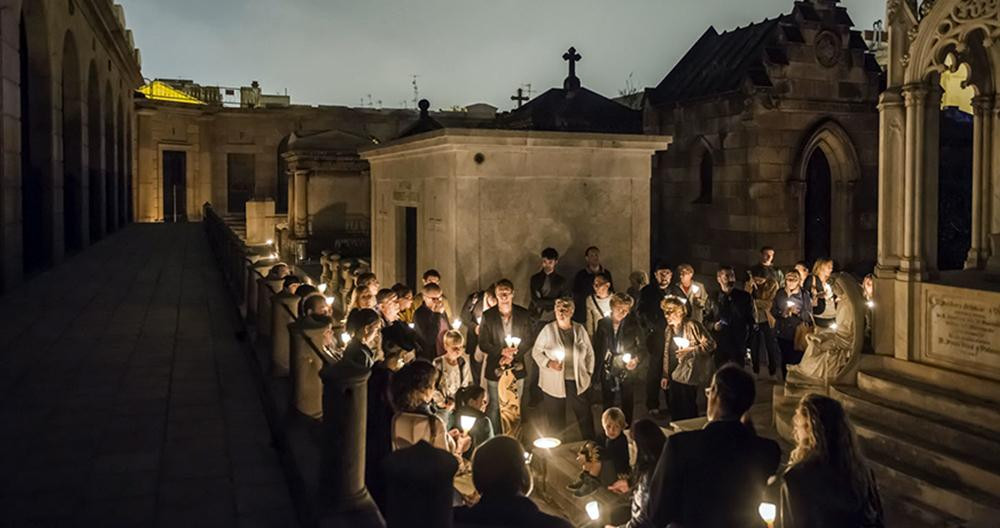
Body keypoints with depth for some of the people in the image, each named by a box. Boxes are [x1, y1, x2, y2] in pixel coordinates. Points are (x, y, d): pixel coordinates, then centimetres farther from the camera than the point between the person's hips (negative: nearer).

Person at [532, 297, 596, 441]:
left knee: (585, 417, 7)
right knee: (555, 421, 7)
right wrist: (548, 363, -15)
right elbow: (536, 351, 1)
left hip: (578, 382, 2)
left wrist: (589, 372, 8)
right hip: (554, 384, -2)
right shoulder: (548, 329, -5)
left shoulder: (579, 329, 2)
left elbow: (589, 352, 12)